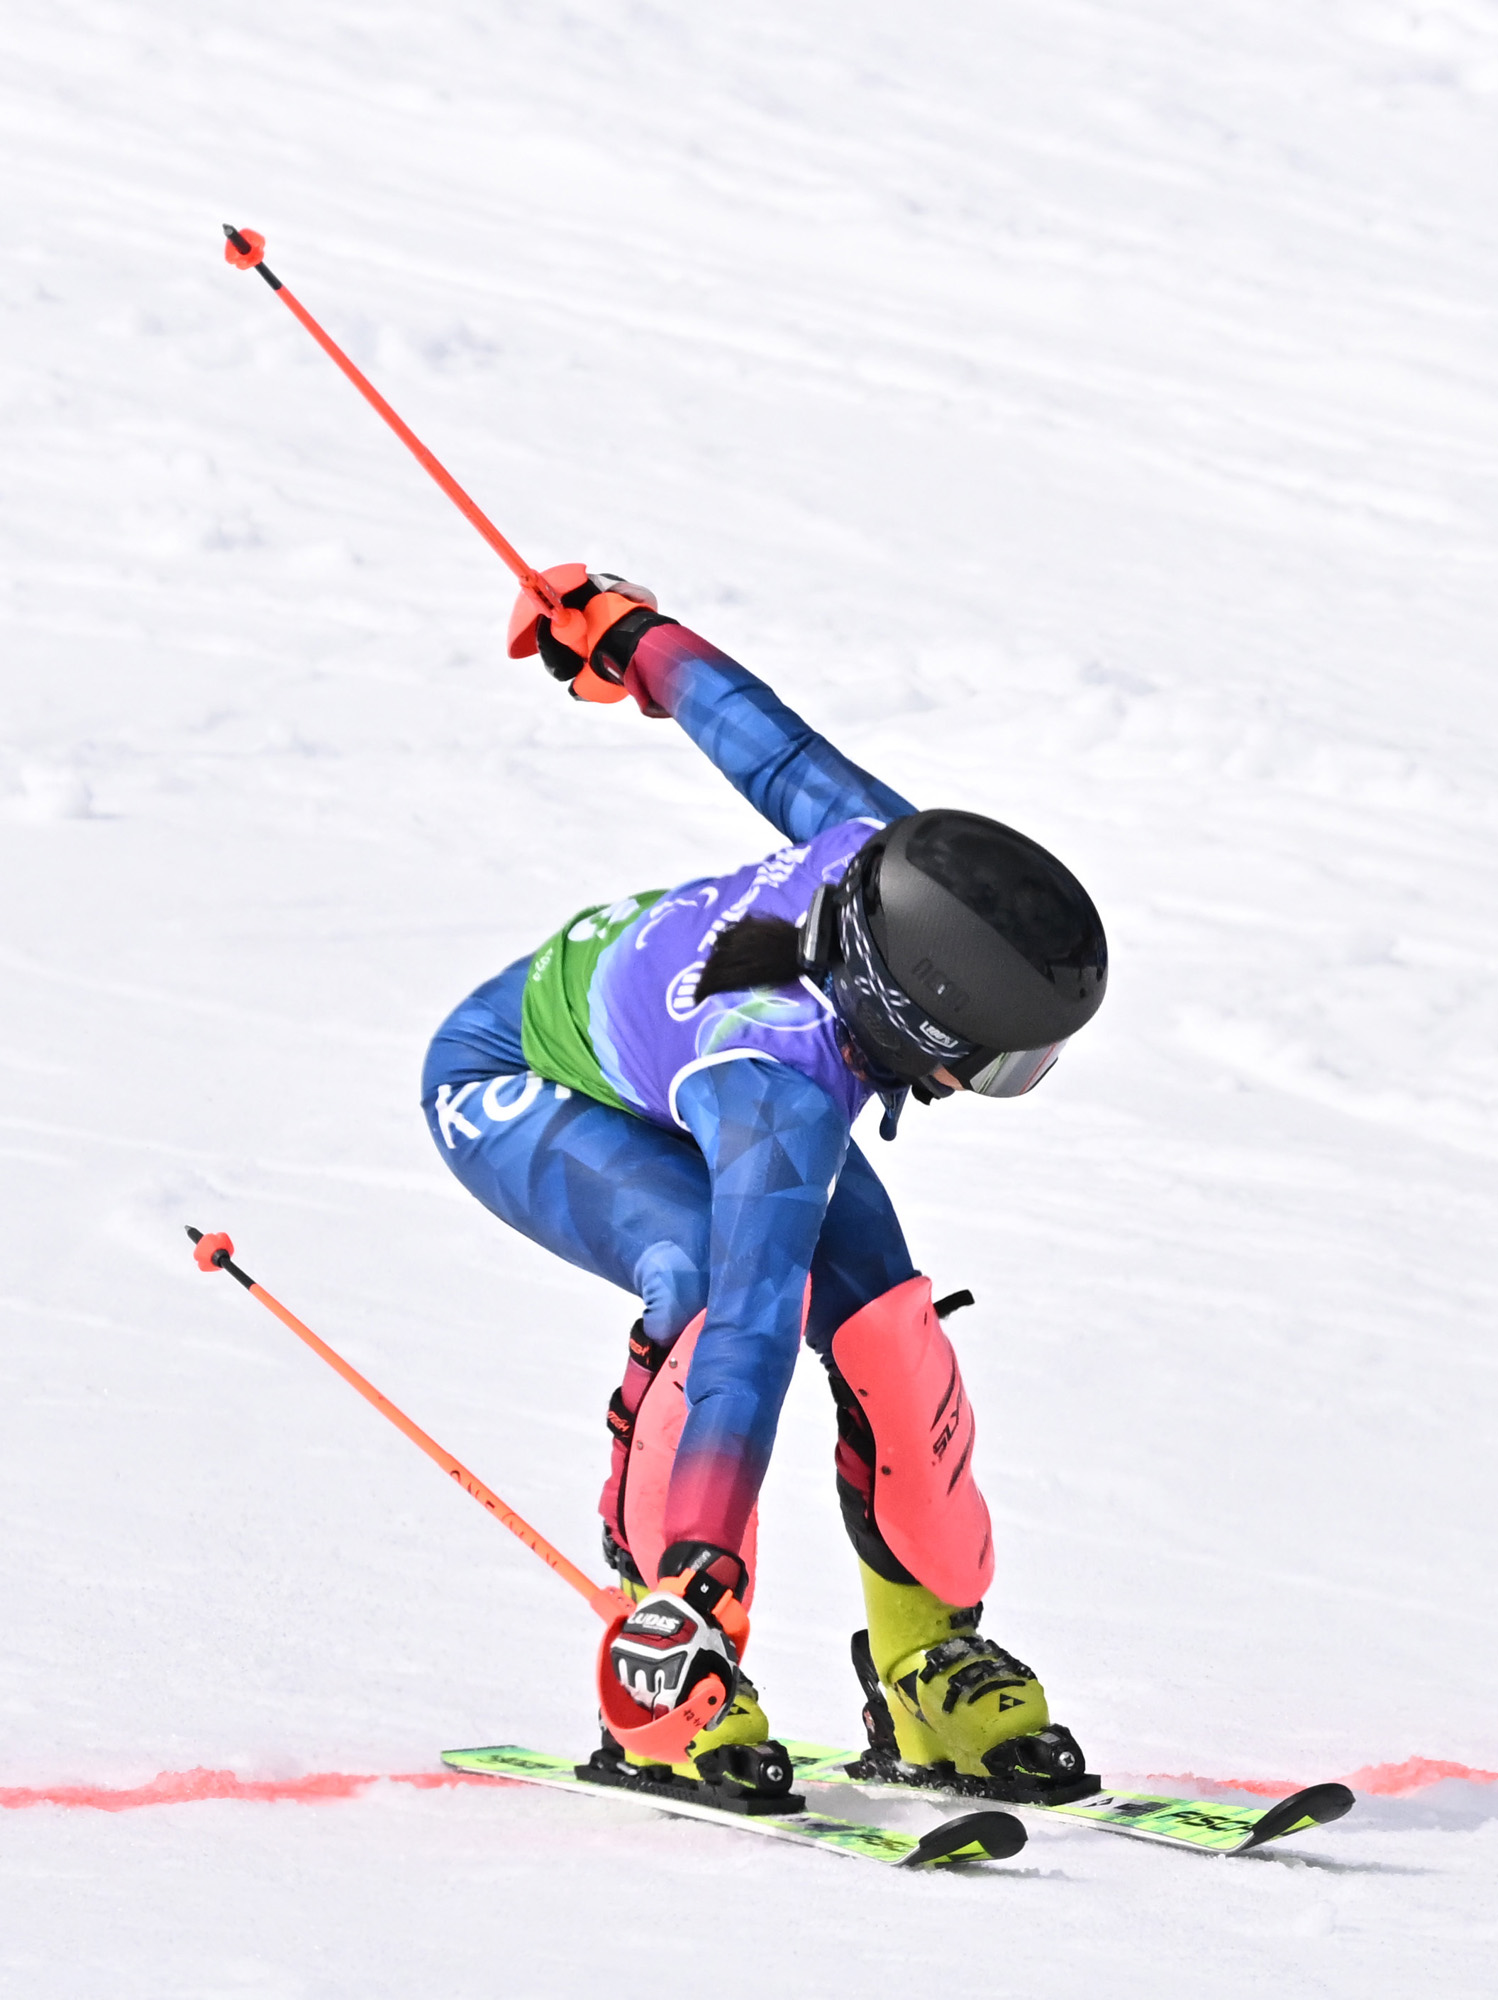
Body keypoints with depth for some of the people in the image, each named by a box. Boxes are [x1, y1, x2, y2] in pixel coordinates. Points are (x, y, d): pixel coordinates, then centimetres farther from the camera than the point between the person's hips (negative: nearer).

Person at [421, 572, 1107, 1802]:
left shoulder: (894, 855, -30)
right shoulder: (785, 1102, -45)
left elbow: (771, 746, -12)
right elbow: (748, 1336, -50)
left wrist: (632, 636, 7)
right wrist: (695, 1586, -53)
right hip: (511, 1086, -7)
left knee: (885, 1324, -9)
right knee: (719, 1283, -33)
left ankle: (934, 1669, 8)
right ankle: (665, 1683, -21)